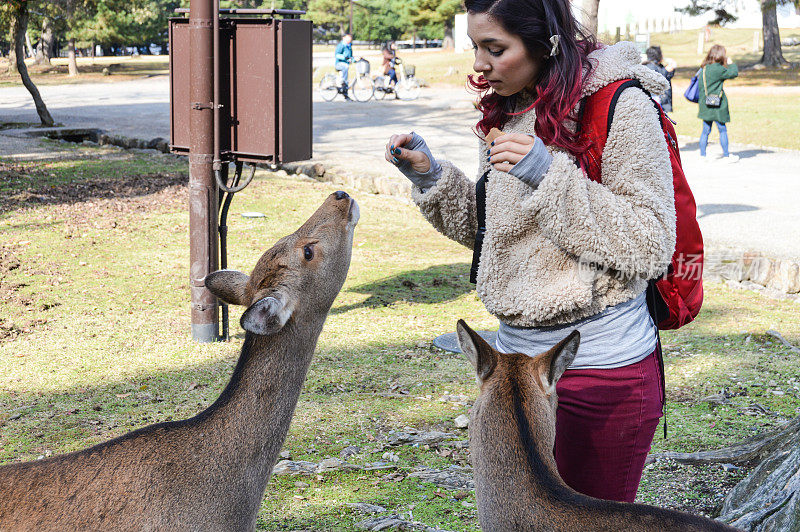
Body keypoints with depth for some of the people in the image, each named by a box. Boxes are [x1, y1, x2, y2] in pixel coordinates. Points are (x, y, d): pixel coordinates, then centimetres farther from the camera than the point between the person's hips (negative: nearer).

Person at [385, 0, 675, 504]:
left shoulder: (622, 107, -14)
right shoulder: (508, 109, 8)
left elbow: (651, 246, -17)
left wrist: (551, 176, -24)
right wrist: (432, 176, 2)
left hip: (602, 368, -7)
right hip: (516, 353, 7)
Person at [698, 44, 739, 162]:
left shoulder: (703, 68, 7)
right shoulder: (717, 69, -17)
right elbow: (734, 73, -10)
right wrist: (731, 63, 4)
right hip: (716, 105, -7)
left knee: (706, 130, 11)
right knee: (722, 130, 5)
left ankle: (702, 155, 11)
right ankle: (726, 156, 12)